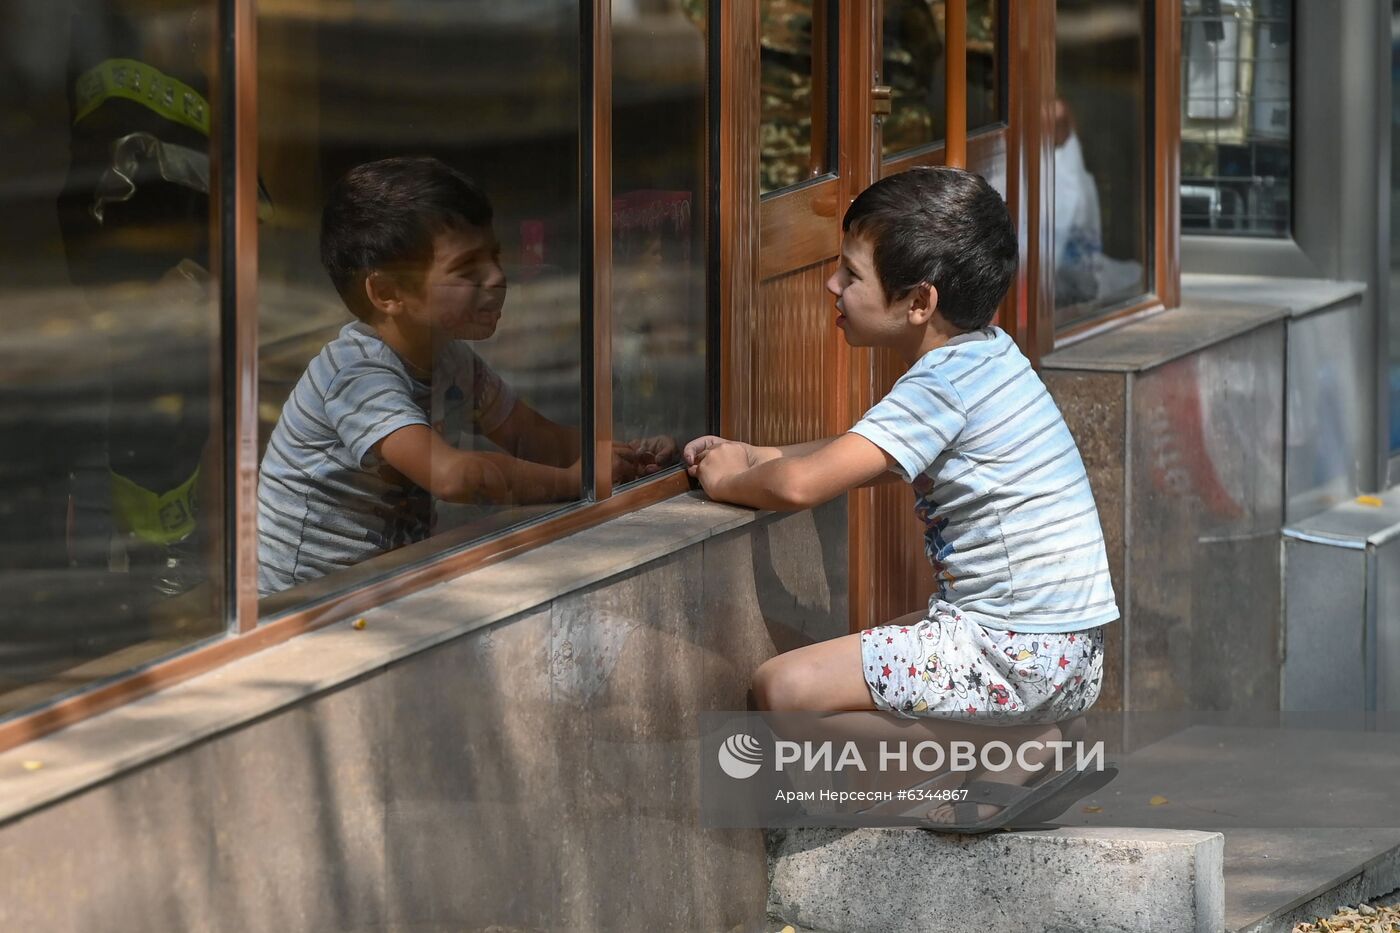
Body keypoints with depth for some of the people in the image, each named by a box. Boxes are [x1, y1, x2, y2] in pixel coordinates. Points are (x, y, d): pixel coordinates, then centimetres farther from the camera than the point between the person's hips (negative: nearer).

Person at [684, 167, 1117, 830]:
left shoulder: (945, 384, -18)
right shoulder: (985, 355, 11)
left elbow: (800, 485, -23)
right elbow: (866, 455, 26)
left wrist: (728, 482, -2)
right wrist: (753, 457, 17)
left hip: (1017, 657, -10)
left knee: (782, 687, -14)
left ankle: (1019, 750, -7)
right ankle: (1028, 739, 11)